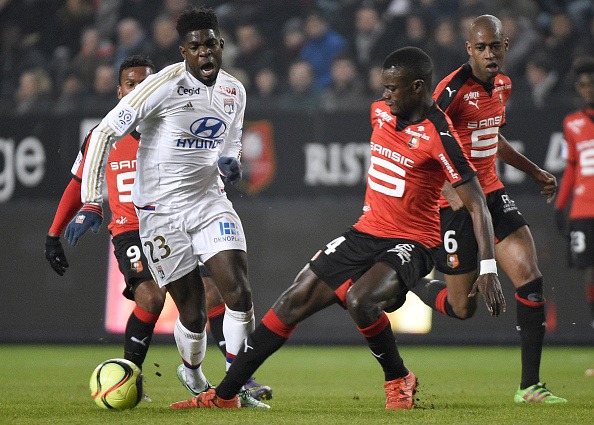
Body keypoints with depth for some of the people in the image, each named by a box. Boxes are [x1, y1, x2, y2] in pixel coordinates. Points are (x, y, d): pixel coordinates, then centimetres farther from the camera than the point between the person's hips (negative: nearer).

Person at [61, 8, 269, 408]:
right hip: (162, 210, -5)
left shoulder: (234, 91, 5)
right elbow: (105, 133, -15)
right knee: (193, 313, -2)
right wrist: (92, 203, -20)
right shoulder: (164, 86, -16)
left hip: (211, 201, 5)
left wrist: (231, 164, -1)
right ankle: (193, 374, 29)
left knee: (239, 292, -13)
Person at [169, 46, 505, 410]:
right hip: (367, 232, 7)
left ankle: (399, 381, -6)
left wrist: (488, 269, -23)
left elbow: (477, 204, -18)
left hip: (411, 244, -7)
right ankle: (225, 395, 9)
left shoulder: (438, 136, -18)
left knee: (360, 300, -34)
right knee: (294, 302, 2)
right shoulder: (381, 111, 4)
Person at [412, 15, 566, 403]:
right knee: (462, 308, 1)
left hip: (492, 192, 7)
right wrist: (454, 194, -33)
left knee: (530, 278, -12)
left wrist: (535, 171, 26)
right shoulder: (453, 90, -18)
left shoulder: (503, 86, 8)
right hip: (456, 201, -7)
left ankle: (530, 385, -7)